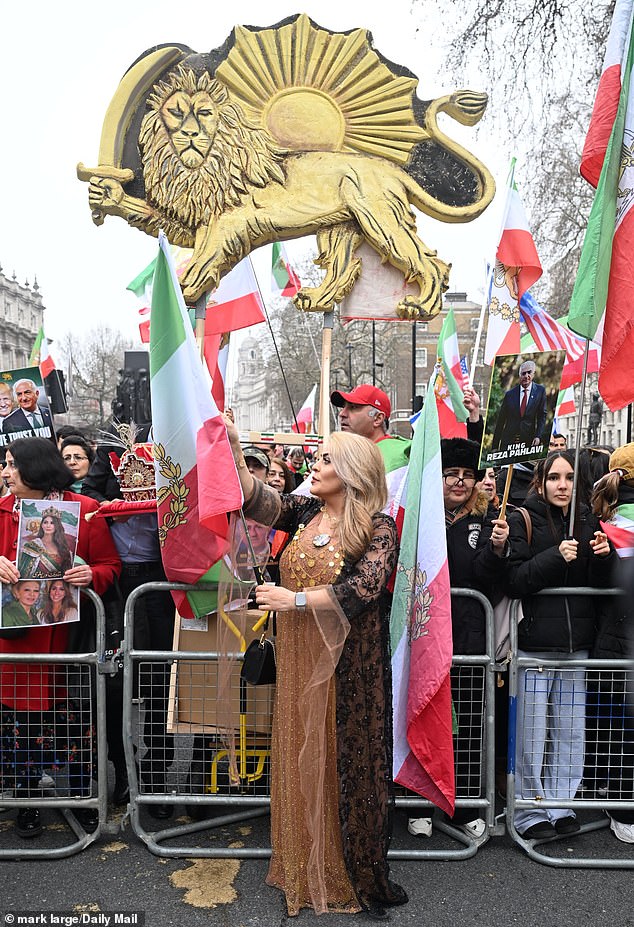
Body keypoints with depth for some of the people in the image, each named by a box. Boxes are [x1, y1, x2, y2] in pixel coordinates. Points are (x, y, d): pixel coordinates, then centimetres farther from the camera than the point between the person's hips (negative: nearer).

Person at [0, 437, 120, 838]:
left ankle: (83, 796, 27)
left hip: (70, 632, -2)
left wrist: (91, 575, -22)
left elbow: (111, 565, -1)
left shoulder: (85, 510, -4)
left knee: (76, 717, 7)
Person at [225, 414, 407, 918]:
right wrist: (234, 451, -13)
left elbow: (364, 587, -22)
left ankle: (358, 876, 27)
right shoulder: (305, 512, 6)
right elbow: (258, 501, -2)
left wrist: (296, 599, -21)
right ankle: (306, 871, 33)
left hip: (347, 667, -5)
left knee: (346, 763, 7)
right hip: (299, 662, 5)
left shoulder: (378, 528, -10)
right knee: (300, 763, 14)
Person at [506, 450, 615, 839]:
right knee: (531, 734, 3)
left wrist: (602, 556, -8)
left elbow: (600, 585, 11)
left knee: (570, 732, 11)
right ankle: (530, 812, 19)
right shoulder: (522, 521, -4)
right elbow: (514, 581, -12)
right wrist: (556, 557, -22)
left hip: (577, 645, 4)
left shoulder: (587, 522, 9)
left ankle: (561, 806, 27)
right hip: (533, 643, -4)